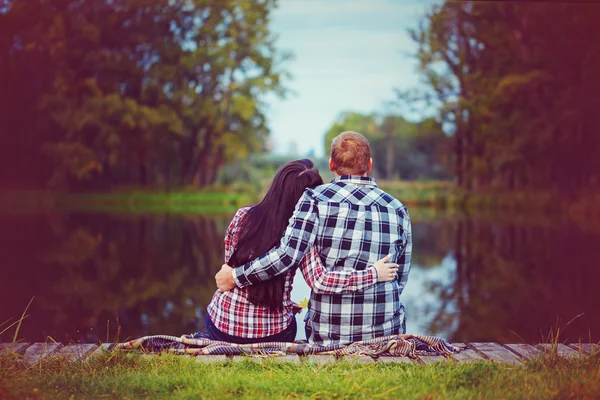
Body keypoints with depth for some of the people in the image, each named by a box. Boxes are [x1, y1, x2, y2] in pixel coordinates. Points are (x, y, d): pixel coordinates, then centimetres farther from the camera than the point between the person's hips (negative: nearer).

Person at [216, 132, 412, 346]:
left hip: (329, 335, -2)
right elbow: (401, 279, 10)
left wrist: (234, 277, -6)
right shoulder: (397, 209, 5)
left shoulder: (317, 198, -5)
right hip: (387, 332, 2)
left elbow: (288, 254, -16)